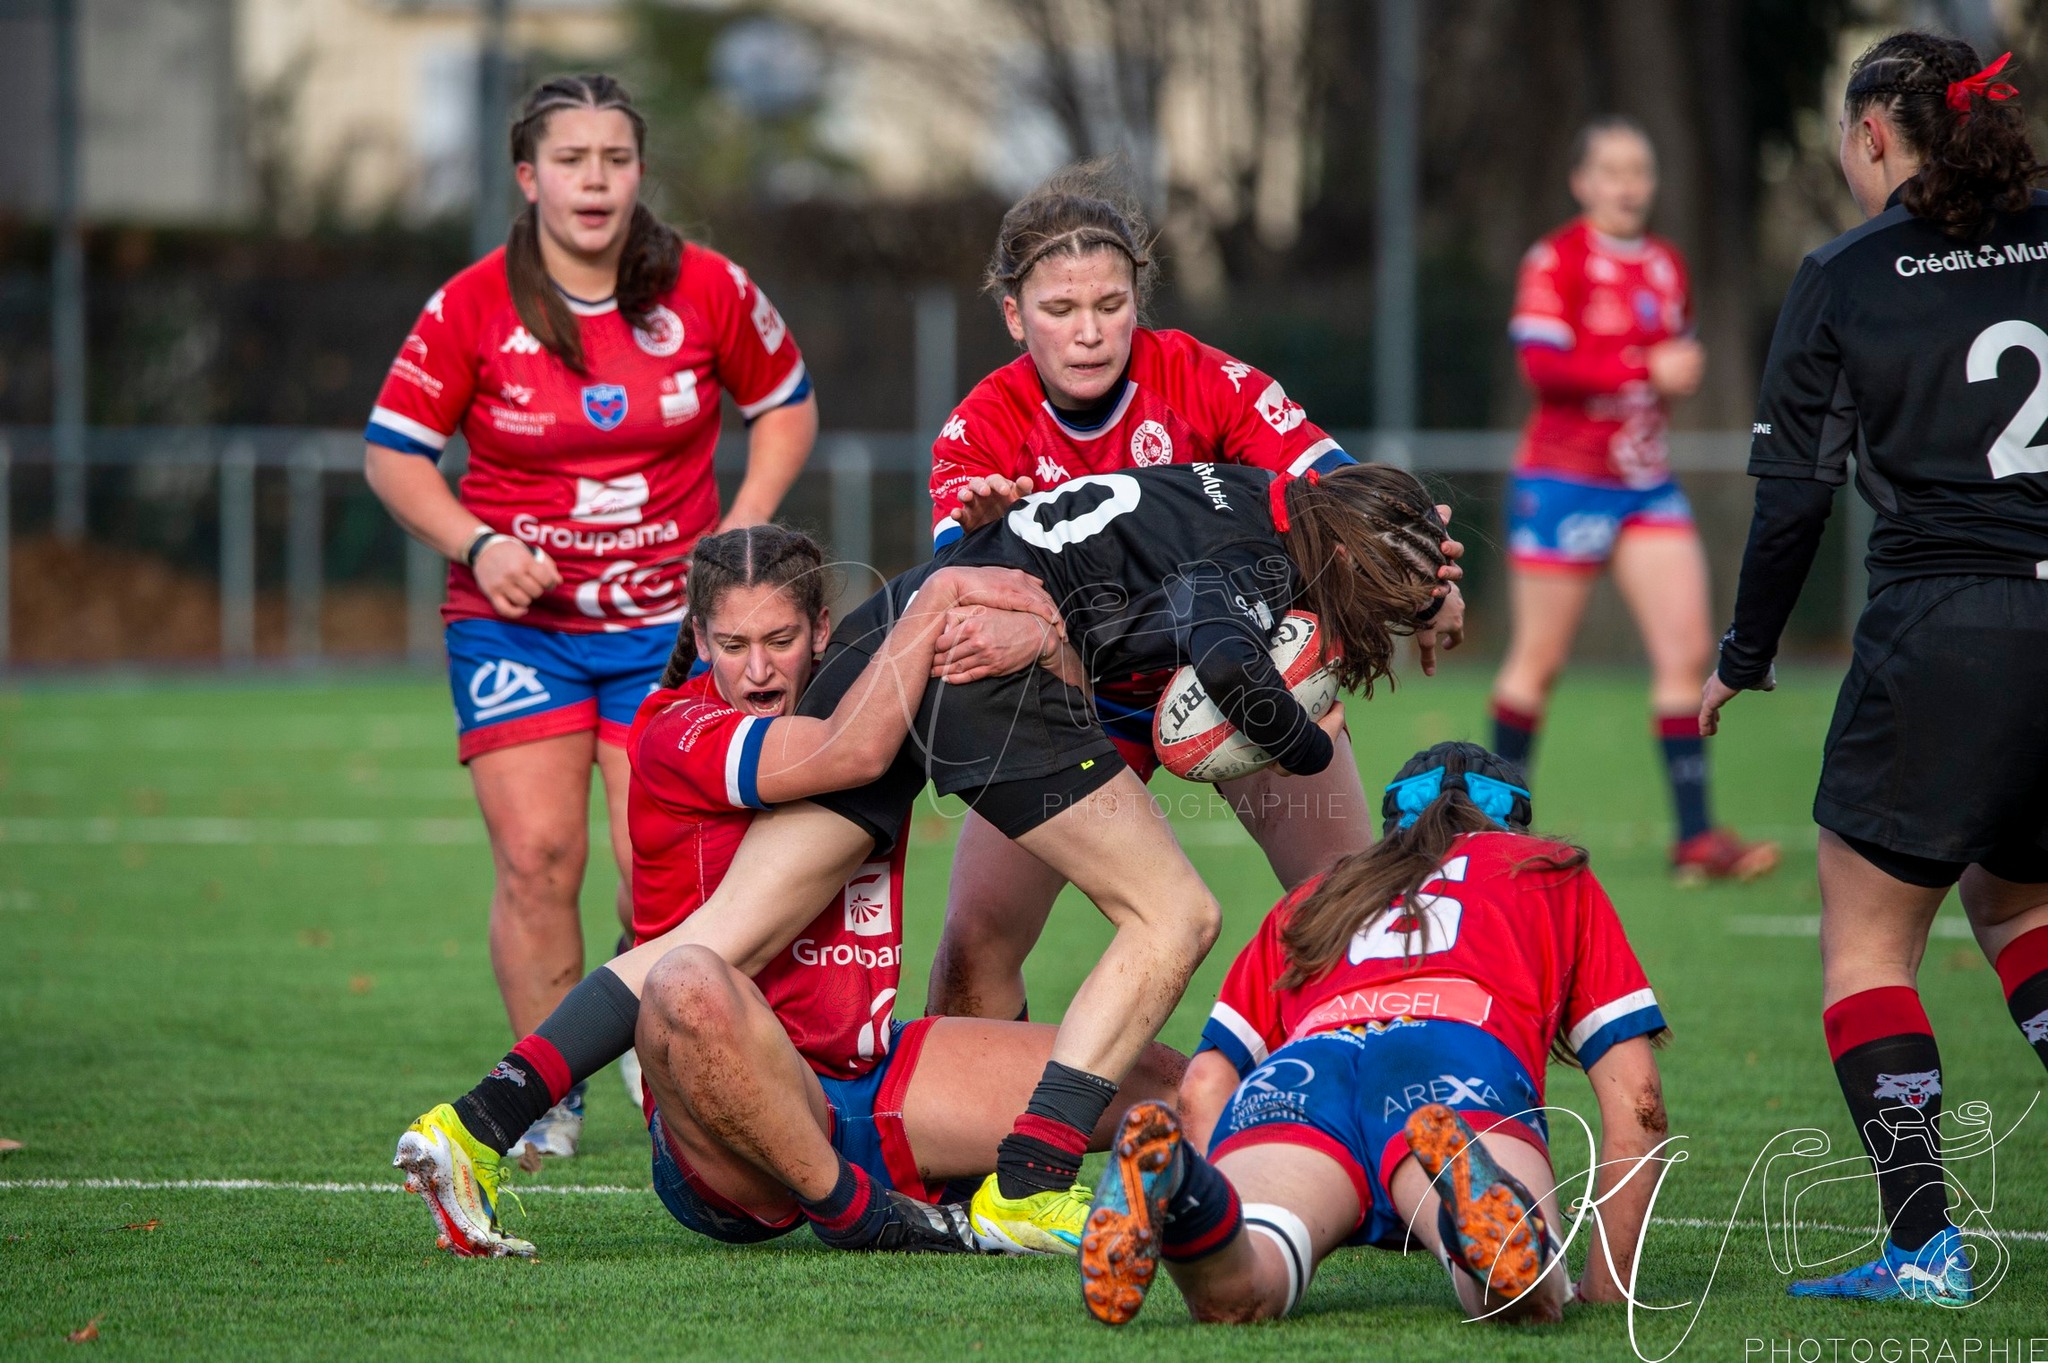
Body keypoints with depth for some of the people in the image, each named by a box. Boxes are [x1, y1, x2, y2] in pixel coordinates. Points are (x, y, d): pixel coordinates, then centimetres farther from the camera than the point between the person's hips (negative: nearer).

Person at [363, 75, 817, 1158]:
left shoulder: (707, 291, -2)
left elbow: (785, 404, 13)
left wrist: (743, 525, 0)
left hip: (666, 617, 1)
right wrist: (477, 545, -14)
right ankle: (548, 1093, 2)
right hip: (515, 616, -1)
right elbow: (392, 450, 1)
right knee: (536, 856, -11)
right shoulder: (472, 308, -6)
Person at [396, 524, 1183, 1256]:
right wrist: (941, 593, -18)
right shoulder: (677, 735, -9)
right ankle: (853, 1210, -28)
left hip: (868, 1076, 6)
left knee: (1162, 1082, -8)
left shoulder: (860, 700, 10)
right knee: (690, 988, -43)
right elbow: (854, 752, -25)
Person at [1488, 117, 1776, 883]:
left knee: (1687, 651, -5)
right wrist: (1644, 370, -20)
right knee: (1538, 662, 3)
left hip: (1647, 482, 6)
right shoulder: (1556, 261, -8)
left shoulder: (1667, 266, 13)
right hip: (1565, 479, -6)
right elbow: (1542, 366, -18)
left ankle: (1695, 836, -5)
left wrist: (1685, 374, 1)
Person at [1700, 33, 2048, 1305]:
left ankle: (1924, 1238, -5)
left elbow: (1794, 492, 1)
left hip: (1941, 631, -4)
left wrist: (1745, 657, 12)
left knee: (1869, 932, 6)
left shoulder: (1844, 280, -1)